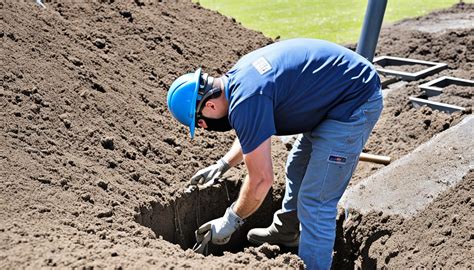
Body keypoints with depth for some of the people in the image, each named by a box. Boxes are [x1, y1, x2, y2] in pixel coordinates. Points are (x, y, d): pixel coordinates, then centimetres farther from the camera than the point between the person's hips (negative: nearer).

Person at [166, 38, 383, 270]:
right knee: (297, 168, 24)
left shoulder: (246, 102, -26)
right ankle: (287, 232, 43)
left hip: (354, 103, -10)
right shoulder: (237, 75, 4)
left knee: (315, 202, -7)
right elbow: (253, 133, 23)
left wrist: (230, 221, -5)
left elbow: (261, 179, -19)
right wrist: (222, 165, 19)